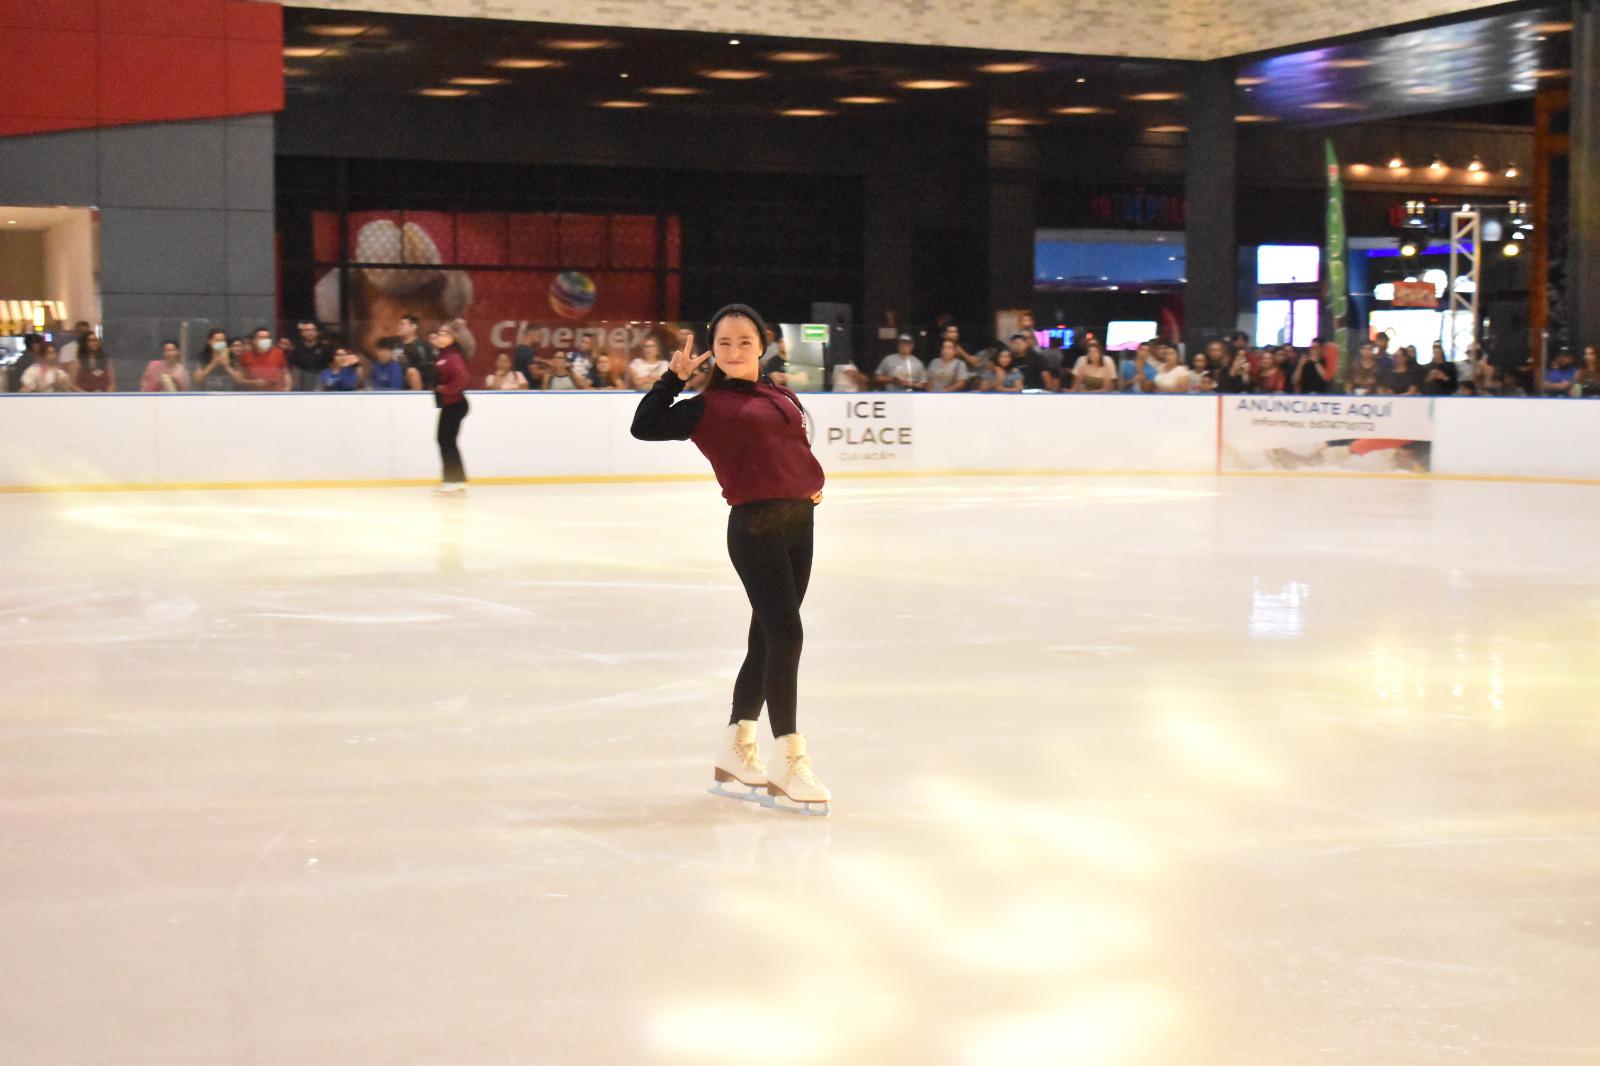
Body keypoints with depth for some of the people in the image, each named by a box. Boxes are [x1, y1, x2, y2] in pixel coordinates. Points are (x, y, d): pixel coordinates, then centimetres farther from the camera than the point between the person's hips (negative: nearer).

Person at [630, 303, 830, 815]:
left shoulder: (782, 397, 15)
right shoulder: (709, 406, -2)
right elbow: (644, 426, -7)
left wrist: (815, 481, 8)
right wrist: (674, 378, -11)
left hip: (799, 522, 7)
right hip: (755, 526, -7)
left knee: (767, 640, 13)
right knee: (785, 634, -11)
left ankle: (734, 754, 24)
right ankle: (789, 765, -4)